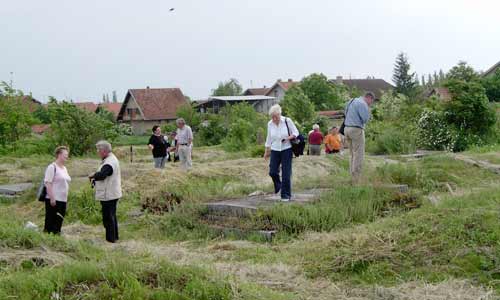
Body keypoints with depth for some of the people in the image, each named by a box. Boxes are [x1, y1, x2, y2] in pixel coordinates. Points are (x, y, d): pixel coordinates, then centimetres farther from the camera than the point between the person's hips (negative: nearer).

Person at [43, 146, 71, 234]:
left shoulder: (64, 168, 17)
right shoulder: (52, 167, -9)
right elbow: (48, 183, -16)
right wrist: (52, 198, -21)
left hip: (63, 200, 8)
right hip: (53, 200, -8)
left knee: (58, 224, 10)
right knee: (50, 223, -4)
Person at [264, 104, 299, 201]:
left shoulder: (287, 121, -9)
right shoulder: (270, 124, 1)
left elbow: (296, 133, 0)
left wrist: (288, 138, -20)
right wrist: (266, 151, 16)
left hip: (286, 150, -3)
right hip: (275, 150, 3)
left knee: (286, 173, -4)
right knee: (272, 172, -3)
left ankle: (286, 195, 6)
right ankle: (278, 186, 30)